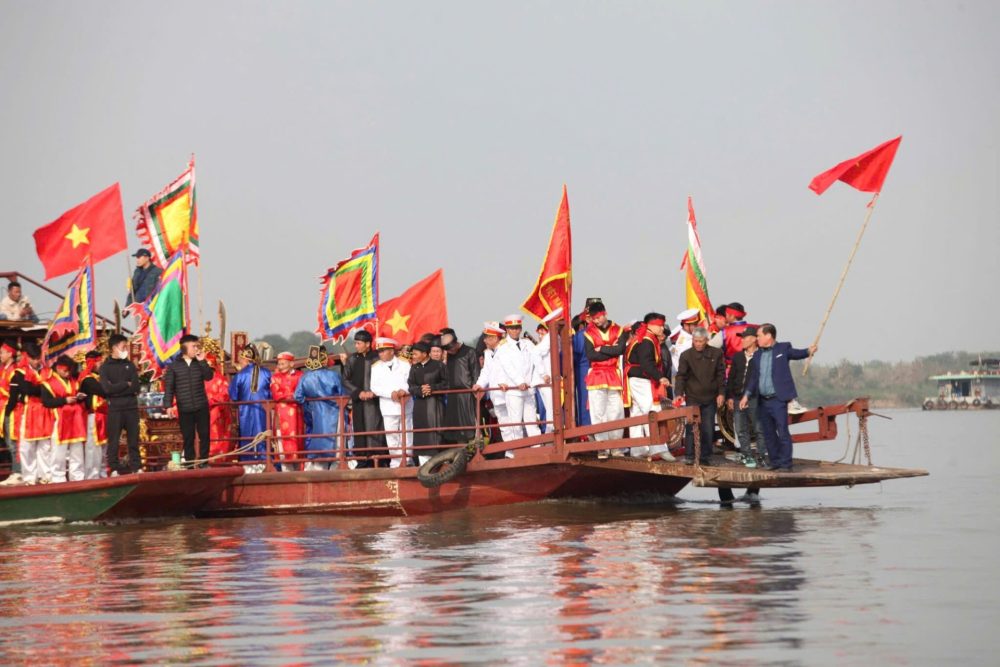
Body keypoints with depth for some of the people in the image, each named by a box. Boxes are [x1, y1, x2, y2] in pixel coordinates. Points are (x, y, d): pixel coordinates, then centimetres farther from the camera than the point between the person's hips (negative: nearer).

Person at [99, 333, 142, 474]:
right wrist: (126, 385, -4)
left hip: (131, 407, 3)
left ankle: (136, 467, 8)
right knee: (113, 440, -3)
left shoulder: (130, 365, 12)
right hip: (115, 409, -3)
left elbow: (136, 387, 1)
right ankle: (114, 469, 0)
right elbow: (107, 388, -11)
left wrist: (117, 389, -5)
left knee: (133, 440, 4)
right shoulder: (105, 367, 3)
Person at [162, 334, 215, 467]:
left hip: (201, 406, 2)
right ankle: (189, 463, 10)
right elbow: (169, 386, -3)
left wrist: (202, 361, -14)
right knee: (188, 437, 3)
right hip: (184, 408, -2)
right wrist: (168, 405, -10)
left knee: (204, 435, 1)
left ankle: (203, 461, 11)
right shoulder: (174, 365, 0)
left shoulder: (200, 363, 8)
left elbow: (209, 376, -6)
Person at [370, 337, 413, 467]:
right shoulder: (376, 367, 7)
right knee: (391, 437, 0)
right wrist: (391, 393, -14)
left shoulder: (404, 364, 6)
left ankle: (406, 461, 8)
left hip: (406, 406, 0)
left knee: (406, 435, 2)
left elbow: (411, 381, 2)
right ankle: (395, 463, 4)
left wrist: (404, 390, -18)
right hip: (388, 407, 0)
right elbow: (375, 387, -2)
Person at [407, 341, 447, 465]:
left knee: (436, 434, -6)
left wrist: (432, 388, -14)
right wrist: (420, 390, -15)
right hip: (420, 405, 3)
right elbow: (410, 386, 4)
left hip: (435, 404, -3)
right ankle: (424, 464, 2)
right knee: (421, 435, 0)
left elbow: (445, 383, -1)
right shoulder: (414, 368, 12)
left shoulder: (438, 366, 2)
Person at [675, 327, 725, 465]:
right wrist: (679, 393, -17)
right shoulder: (686, 355, -1)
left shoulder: (716, 354, 4)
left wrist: (721, 393, 0)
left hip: (710, 398, 2)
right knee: (692, 428, -5)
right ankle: (689, 456, 0)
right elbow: (681, 376, -4)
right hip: (692, 398, -2)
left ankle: (705, 457, 10)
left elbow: (721, 375, 7)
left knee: (708, 429, 3)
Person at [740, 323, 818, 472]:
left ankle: (786, 464, -4)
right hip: (763, 401, 6)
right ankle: (775, 462, 18)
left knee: (783, 433, -8)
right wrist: (746, 395, 6)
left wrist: (809, 351, -29)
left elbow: (796, 353, -8)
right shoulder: (757, 355, 13)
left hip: (778, 399, -6)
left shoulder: (783, 349, 1)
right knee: (768, 434, 9)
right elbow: (753, 377, 14)